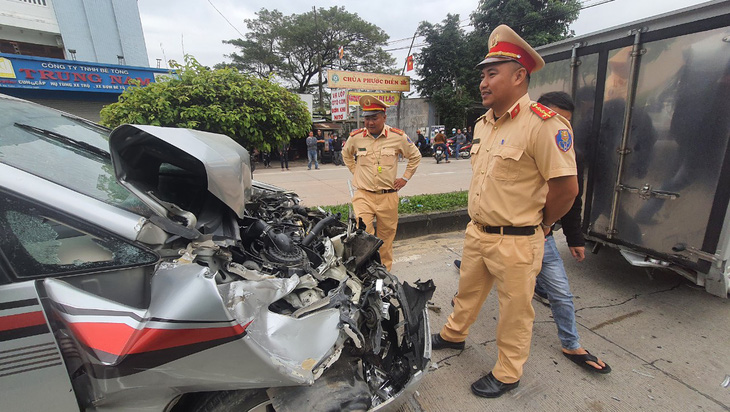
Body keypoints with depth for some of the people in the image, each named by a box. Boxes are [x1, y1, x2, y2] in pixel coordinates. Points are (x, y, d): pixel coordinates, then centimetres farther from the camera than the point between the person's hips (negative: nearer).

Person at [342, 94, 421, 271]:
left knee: (386, 237, 11)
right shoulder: (356, 137, 0)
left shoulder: (398, 136, -2)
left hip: (388, 196, 0)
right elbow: (346, 154, 23)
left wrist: (405, 178, 7)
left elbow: (415, 156, 14)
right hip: (363, 195, 0)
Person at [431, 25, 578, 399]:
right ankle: (453, 334, 50)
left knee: (514, 311, 13)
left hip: (515, 242, -7)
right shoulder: (483, 124, 8)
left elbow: (567, 187, -19)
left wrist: (540, 224, -4)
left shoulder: (543, 123, -19)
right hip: (476, 232, 8)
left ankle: (507, 374, 35)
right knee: (467, 291, 25)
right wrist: (480, 219, 16)